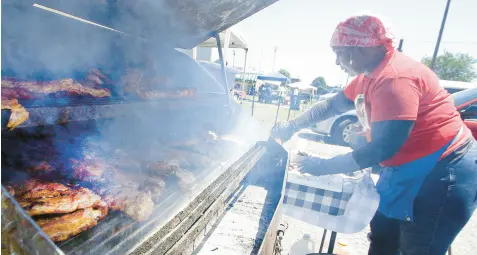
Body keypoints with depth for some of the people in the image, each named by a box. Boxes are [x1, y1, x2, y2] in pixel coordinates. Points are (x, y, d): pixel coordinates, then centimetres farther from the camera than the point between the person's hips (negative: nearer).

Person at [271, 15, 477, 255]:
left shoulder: (394, 78, -27)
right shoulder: (371, 73, 5)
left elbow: (383, 148, -29)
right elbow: (333, 105, 12)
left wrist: (324, 166, -21)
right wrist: (292, 126, 2)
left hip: (442, 172, -9)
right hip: (407, 170, 10)